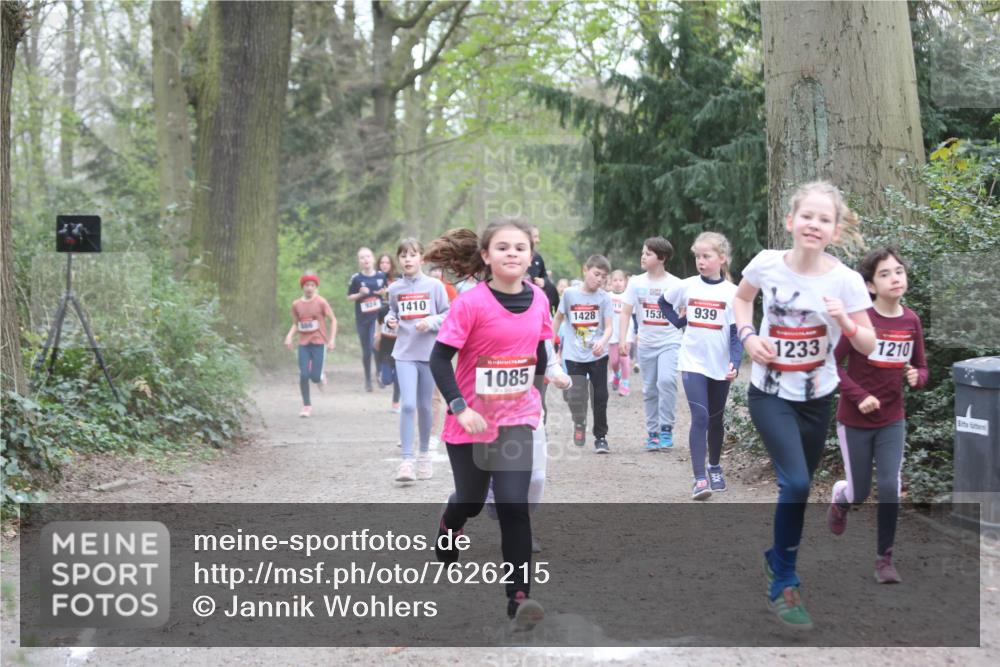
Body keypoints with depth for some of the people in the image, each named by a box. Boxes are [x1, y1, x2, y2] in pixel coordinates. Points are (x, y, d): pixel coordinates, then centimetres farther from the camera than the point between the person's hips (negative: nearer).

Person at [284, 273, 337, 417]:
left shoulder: (321, 302, -5)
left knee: (315, 376, -8)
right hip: (303, 344, 3)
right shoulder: (296, 304, 5)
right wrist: (290, 336, -4)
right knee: (303, 375, -6)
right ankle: (306, 406, 6)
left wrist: (332, 339, -9)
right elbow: (295, 324, 15)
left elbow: (333, 320, -1)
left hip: (319, 343, -3)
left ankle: (321, 377, 30)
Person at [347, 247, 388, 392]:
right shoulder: (356, 278, -6)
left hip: (378, 316, 0)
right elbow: (349, 297, 2)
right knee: (366, 351, 6)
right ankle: (368, 379, 24)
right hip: (362, 319, 0)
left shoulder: (381, 276, -2)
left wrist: (384, 292, -6)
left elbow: (387, 288, 16)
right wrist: (360, 294, -16)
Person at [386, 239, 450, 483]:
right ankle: (407, 461, -11)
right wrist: (391, 320, -2)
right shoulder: (395, 288, 4)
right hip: (404, 353, 0)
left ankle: (424, 454, 29)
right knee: (407, 405, -13)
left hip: (429, 353, 0)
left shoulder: (435, 286, -3)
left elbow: (448, 315, 0)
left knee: (424, 406, 11)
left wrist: (430, 321, -16)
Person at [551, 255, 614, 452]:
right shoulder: (570, 294, -1)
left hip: (598, 355, 0)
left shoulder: (604, 298, -3)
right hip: (574, 355, 0)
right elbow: (558, 318, 11)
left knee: (600, 396, 2)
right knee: (575, 397, -5)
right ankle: (579, 422, 27)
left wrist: (602, 341, -29)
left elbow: (609, 326, -9)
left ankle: (600, 436, 17)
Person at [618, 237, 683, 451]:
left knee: (666, 380, -23)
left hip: (669, 342, -3)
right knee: (649, 389, 8)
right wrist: (623, 339, -7)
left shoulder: (675, 284, -4)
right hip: (646, 344, 3)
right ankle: (652, 432, 19)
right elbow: (625, 312, 3)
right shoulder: (636, 282, 2)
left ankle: (666, 428, -13)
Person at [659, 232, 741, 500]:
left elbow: (737, 332, -7)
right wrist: (679, 321, 5)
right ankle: (700, 478, -17)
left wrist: (735, 364, -18)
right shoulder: (687, 286, 0)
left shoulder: (732, 293, -5)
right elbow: (663, 302, 19)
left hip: (720, 366, 1)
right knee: (700, 417, -14)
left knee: (715, 419, 15)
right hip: (693, 363, -1)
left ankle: (715, 468, 36)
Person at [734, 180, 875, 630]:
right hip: (770, 393, -2)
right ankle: (782, 585, -2)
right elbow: (742, 297, 10)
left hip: (818, 397, 2)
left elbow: (868, 347, -9)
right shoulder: (767, 264, -12)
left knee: (798, 484, 14)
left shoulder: (846, 281, -15)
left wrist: (846, 322, -28)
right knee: (796, 483, -16)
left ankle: (778, 556, 42)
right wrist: (747, 335, -7)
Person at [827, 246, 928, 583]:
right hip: (855, 421, -3)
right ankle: (840, 497, 46)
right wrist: (859, 396, -21)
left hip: (892, 421, 3)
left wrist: (917, 377, -16)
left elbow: (921, 368, 6)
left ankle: (884, 558, 8)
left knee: (890, 488, -7)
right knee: (860, 493, 9)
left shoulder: (911, 321, -5)